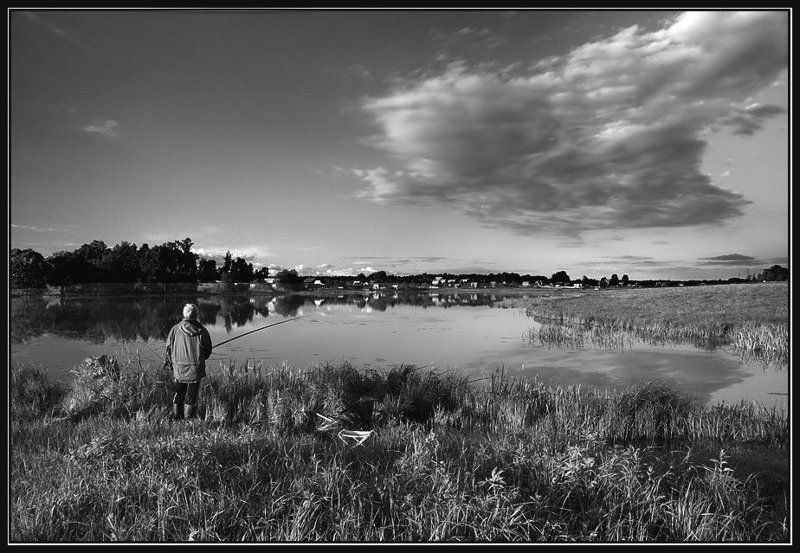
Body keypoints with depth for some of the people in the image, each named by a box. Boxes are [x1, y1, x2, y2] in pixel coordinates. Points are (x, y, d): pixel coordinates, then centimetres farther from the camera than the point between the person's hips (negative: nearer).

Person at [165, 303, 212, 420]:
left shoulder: (175, 329, -5)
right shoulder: (202, 331, -6)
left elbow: (169, 349, 1)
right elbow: (208, 351, 1)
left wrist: (172, 363, 17)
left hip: (179, 370, 1)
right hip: (195, 370, -1)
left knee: (177, 397, 15)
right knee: (191, 398, 9)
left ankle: (176, 419, 16)